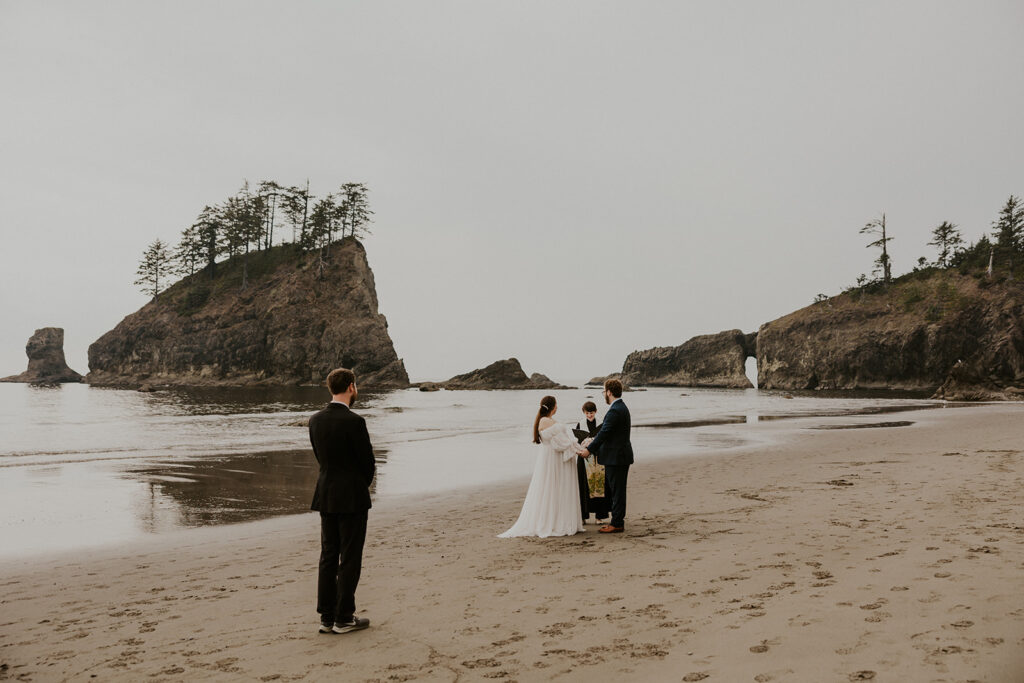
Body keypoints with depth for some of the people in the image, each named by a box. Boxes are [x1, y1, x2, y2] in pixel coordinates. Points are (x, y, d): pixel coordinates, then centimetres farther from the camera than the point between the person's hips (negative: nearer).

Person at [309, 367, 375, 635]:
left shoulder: (315, 420, 3)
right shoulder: (354, 422, -18)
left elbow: (320, 456, 11)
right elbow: (368, 462, -11)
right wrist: (364, 483, 12)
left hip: (325, 496, 7)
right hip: (352, 497, -7)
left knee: (328, 557, 12)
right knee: (350, 559, 3)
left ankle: (327, 617, 18)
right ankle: (344, 618, 9)